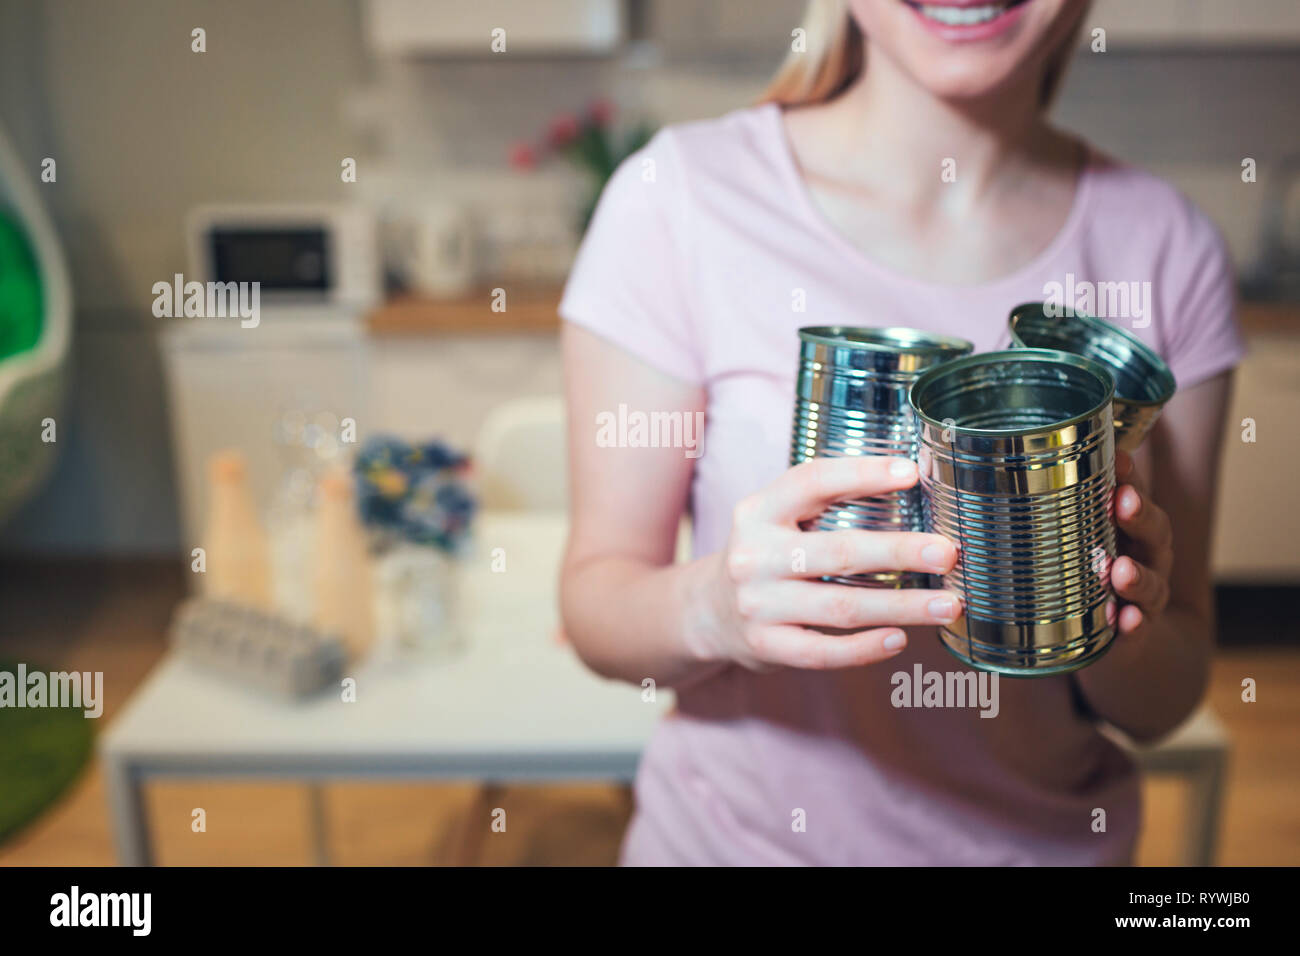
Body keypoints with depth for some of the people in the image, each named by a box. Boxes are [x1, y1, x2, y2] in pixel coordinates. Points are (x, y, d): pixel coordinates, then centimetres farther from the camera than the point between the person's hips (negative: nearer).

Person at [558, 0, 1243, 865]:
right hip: (735, 834, -1)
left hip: (1051, 835, 2)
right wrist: (714, 605, -33)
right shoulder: (679, 198, -17)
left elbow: (1165, 704, -5)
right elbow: (595, 594, -13)